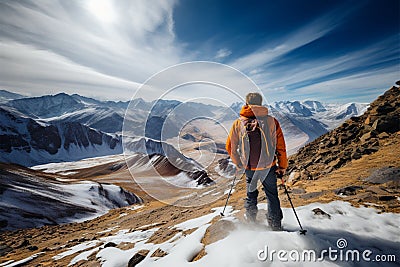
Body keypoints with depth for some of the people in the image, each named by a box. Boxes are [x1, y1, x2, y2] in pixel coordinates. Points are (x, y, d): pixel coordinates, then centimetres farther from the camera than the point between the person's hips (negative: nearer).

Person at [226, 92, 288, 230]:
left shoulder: (238, 123, -8)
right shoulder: (271, 121, -9)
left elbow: (230, 147, -2)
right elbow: (281, 146, -4)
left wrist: (239, 163, 13)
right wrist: (282, 166, 8)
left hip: (249, 168, 1)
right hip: (269, 167, 0)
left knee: (251, 193, 25)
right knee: (272, 195, 22)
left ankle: (251, 221, 38)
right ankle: (275, 225, 33)